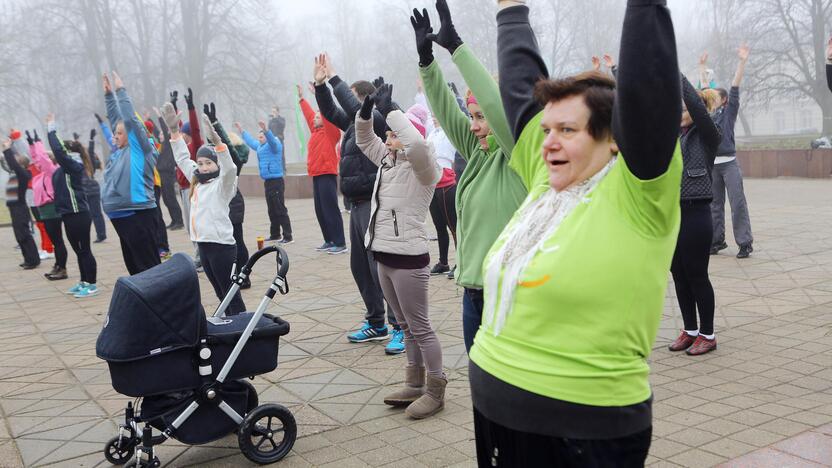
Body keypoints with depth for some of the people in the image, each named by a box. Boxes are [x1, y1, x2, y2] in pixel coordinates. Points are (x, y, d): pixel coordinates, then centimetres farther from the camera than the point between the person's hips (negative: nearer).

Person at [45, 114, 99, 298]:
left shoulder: (75, 166, -14)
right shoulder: (65, 168, 12)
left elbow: (58, 150, -24)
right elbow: (58, 150, 23)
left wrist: (51, 130, -17)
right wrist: (50, 130, 17)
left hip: (78, 215, -10)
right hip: (70, 215, 10)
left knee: (84, 250, -4)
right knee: (78, 251, 16)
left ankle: (92, 285, 2)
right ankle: (84, 282, 25)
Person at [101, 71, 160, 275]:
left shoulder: (140, 150, -7)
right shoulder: (120, 150, 14)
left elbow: (130, 119, -13)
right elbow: (116, 119, 22)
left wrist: (120, 90, -5)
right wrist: (108, 94, 21)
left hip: (138, 216, -9)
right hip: (120, 217, 9)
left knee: (149, 266, -7)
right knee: (133, 266, 15)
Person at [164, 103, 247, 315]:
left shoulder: (223, 184, -8)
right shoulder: (197, 182, 13)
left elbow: (230, 169, -28)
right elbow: (183, 159, 18)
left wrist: (216, 140, -39)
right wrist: (174, 130, 10)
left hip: (222, 246, -8)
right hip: (203, 245, 8)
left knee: (232, 294, -3)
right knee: (221, 295, 14)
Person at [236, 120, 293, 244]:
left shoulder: (274, 144, -8)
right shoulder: (260, 146, 18)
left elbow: (271, 139, -31)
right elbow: (250, 141, 35)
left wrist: (265, 129, -47)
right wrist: (241, 131, 43)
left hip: (276, 182, -9)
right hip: (268, 182, 9)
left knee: (280, 210, -10)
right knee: (272, 211, 14)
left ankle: (288, 237, -9)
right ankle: (275, 235, 22)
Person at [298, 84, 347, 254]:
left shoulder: (330, 131, -4)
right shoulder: (315, 131, 16)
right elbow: (308, 113, 28)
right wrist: (301, 98, 35)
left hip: (327, 175, -9)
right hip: (317, 175, 9)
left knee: (330, 210, -9)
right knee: (320, 211, 10)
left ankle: (340, 243, -7)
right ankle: (329, 241, 17)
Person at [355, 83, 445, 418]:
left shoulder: (422, 168, -12)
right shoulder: (388, 161, 12)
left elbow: (417, 143, -33)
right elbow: (364, 139, 23)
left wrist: (388, 108, -24)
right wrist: (367, 108, 4)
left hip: (409, 258, -9)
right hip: (384, 256, 9)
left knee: (420, 327, 0)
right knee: (405, 326, 16)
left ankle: (435, 391, 10)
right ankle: (415, 385, 27)